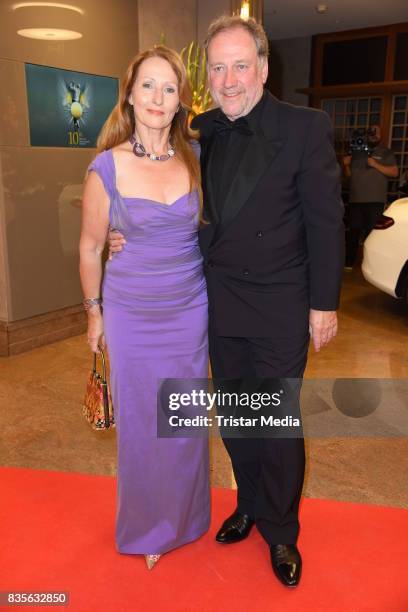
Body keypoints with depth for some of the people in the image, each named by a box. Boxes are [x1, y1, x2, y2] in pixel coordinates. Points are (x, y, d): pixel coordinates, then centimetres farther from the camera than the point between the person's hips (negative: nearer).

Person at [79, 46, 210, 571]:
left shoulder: (197, 157, -2)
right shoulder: (107, 167, -9)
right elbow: (90, 247, 0)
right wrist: (93, 312, 7)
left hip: (189, 311, 2)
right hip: (131, 315, -2)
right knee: (141, 422, 12)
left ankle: (184, 517, 42)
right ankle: (147, 526, 38)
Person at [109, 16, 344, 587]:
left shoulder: (306, 127, -8)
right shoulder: (201, 132, 5)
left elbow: (325, 221, -7)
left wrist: (325, 303, -8)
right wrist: (129, 234, -2)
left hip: (280, 308, -4)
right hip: (219, 305, 5)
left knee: (278, 424, 6)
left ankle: (280, 530, 30)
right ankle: (249, 506, 41)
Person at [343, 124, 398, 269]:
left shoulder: (386, 153, 7)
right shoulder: (357, 153, 19)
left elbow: (394, 172, -4)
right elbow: (349, 175, 21)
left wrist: (376, 164, -13)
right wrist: (346, 165, 1)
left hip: (375, 200, -3)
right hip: (355, 199, 4)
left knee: (372, 232, -7)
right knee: (354, 231, 3)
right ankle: (349, 262, 9)